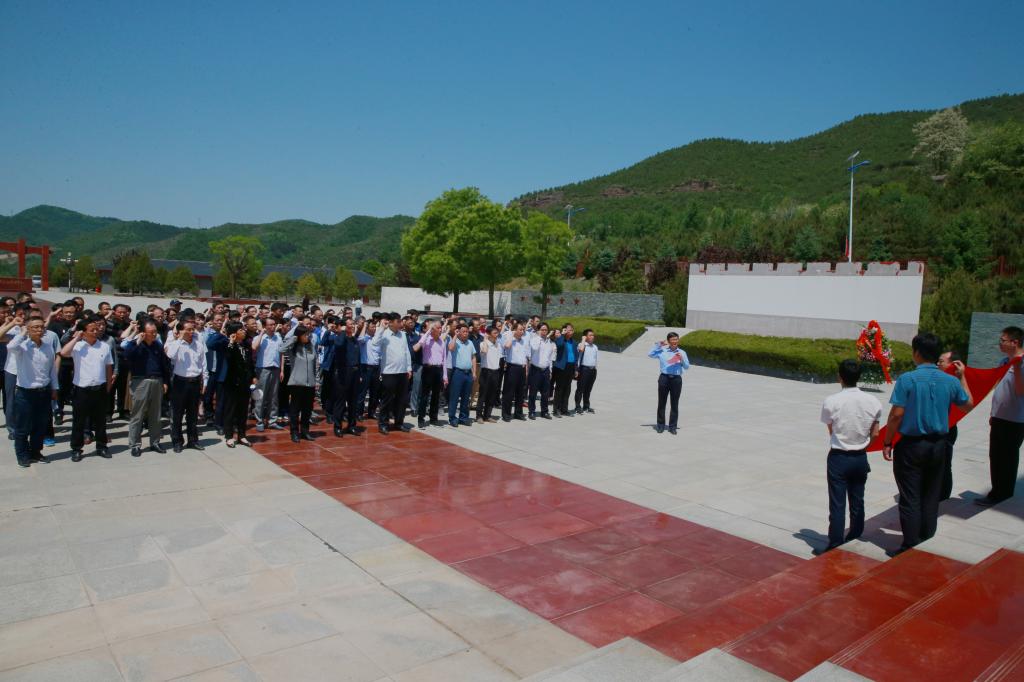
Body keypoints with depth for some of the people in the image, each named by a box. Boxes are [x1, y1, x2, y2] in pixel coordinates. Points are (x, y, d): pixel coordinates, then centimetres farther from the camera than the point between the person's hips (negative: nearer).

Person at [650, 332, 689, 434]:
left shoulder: (682, 352, 9)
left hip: (677, 379, 1)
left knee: (674, 404, 4)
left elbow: (687, 367, 6)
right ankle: (660, 425, 13)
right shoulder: (662, 351, 6)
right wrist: (658, 345, 0)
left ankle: (673, 426, 11)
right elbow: (650, 354, 0)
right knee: (661, 402, 4)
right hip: (664, 377, -1)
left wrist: (681, 359, -12)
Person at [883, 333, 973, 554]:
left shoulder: (907, 379, -15)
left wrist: (887, 442, -6)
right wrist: (962, 376, 29)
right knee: (931, 497, 15)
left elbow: (897, 414, -16)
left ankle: (911, 547, 5)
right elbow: (968, 403, 18)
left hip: (911, 445, -5)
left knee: (910, 498, 2)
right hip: (938, 445, 5)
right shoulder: (950, 381, 0)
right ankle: (927, 543, 24)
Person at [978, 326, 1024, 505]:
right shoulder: (1005, 361, 12)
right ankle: (998, 492, 24)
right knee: (995, 457, 14)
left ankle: (1001, 494, 13)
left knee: (1007, 459, 3)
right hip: (999, 418, 9)